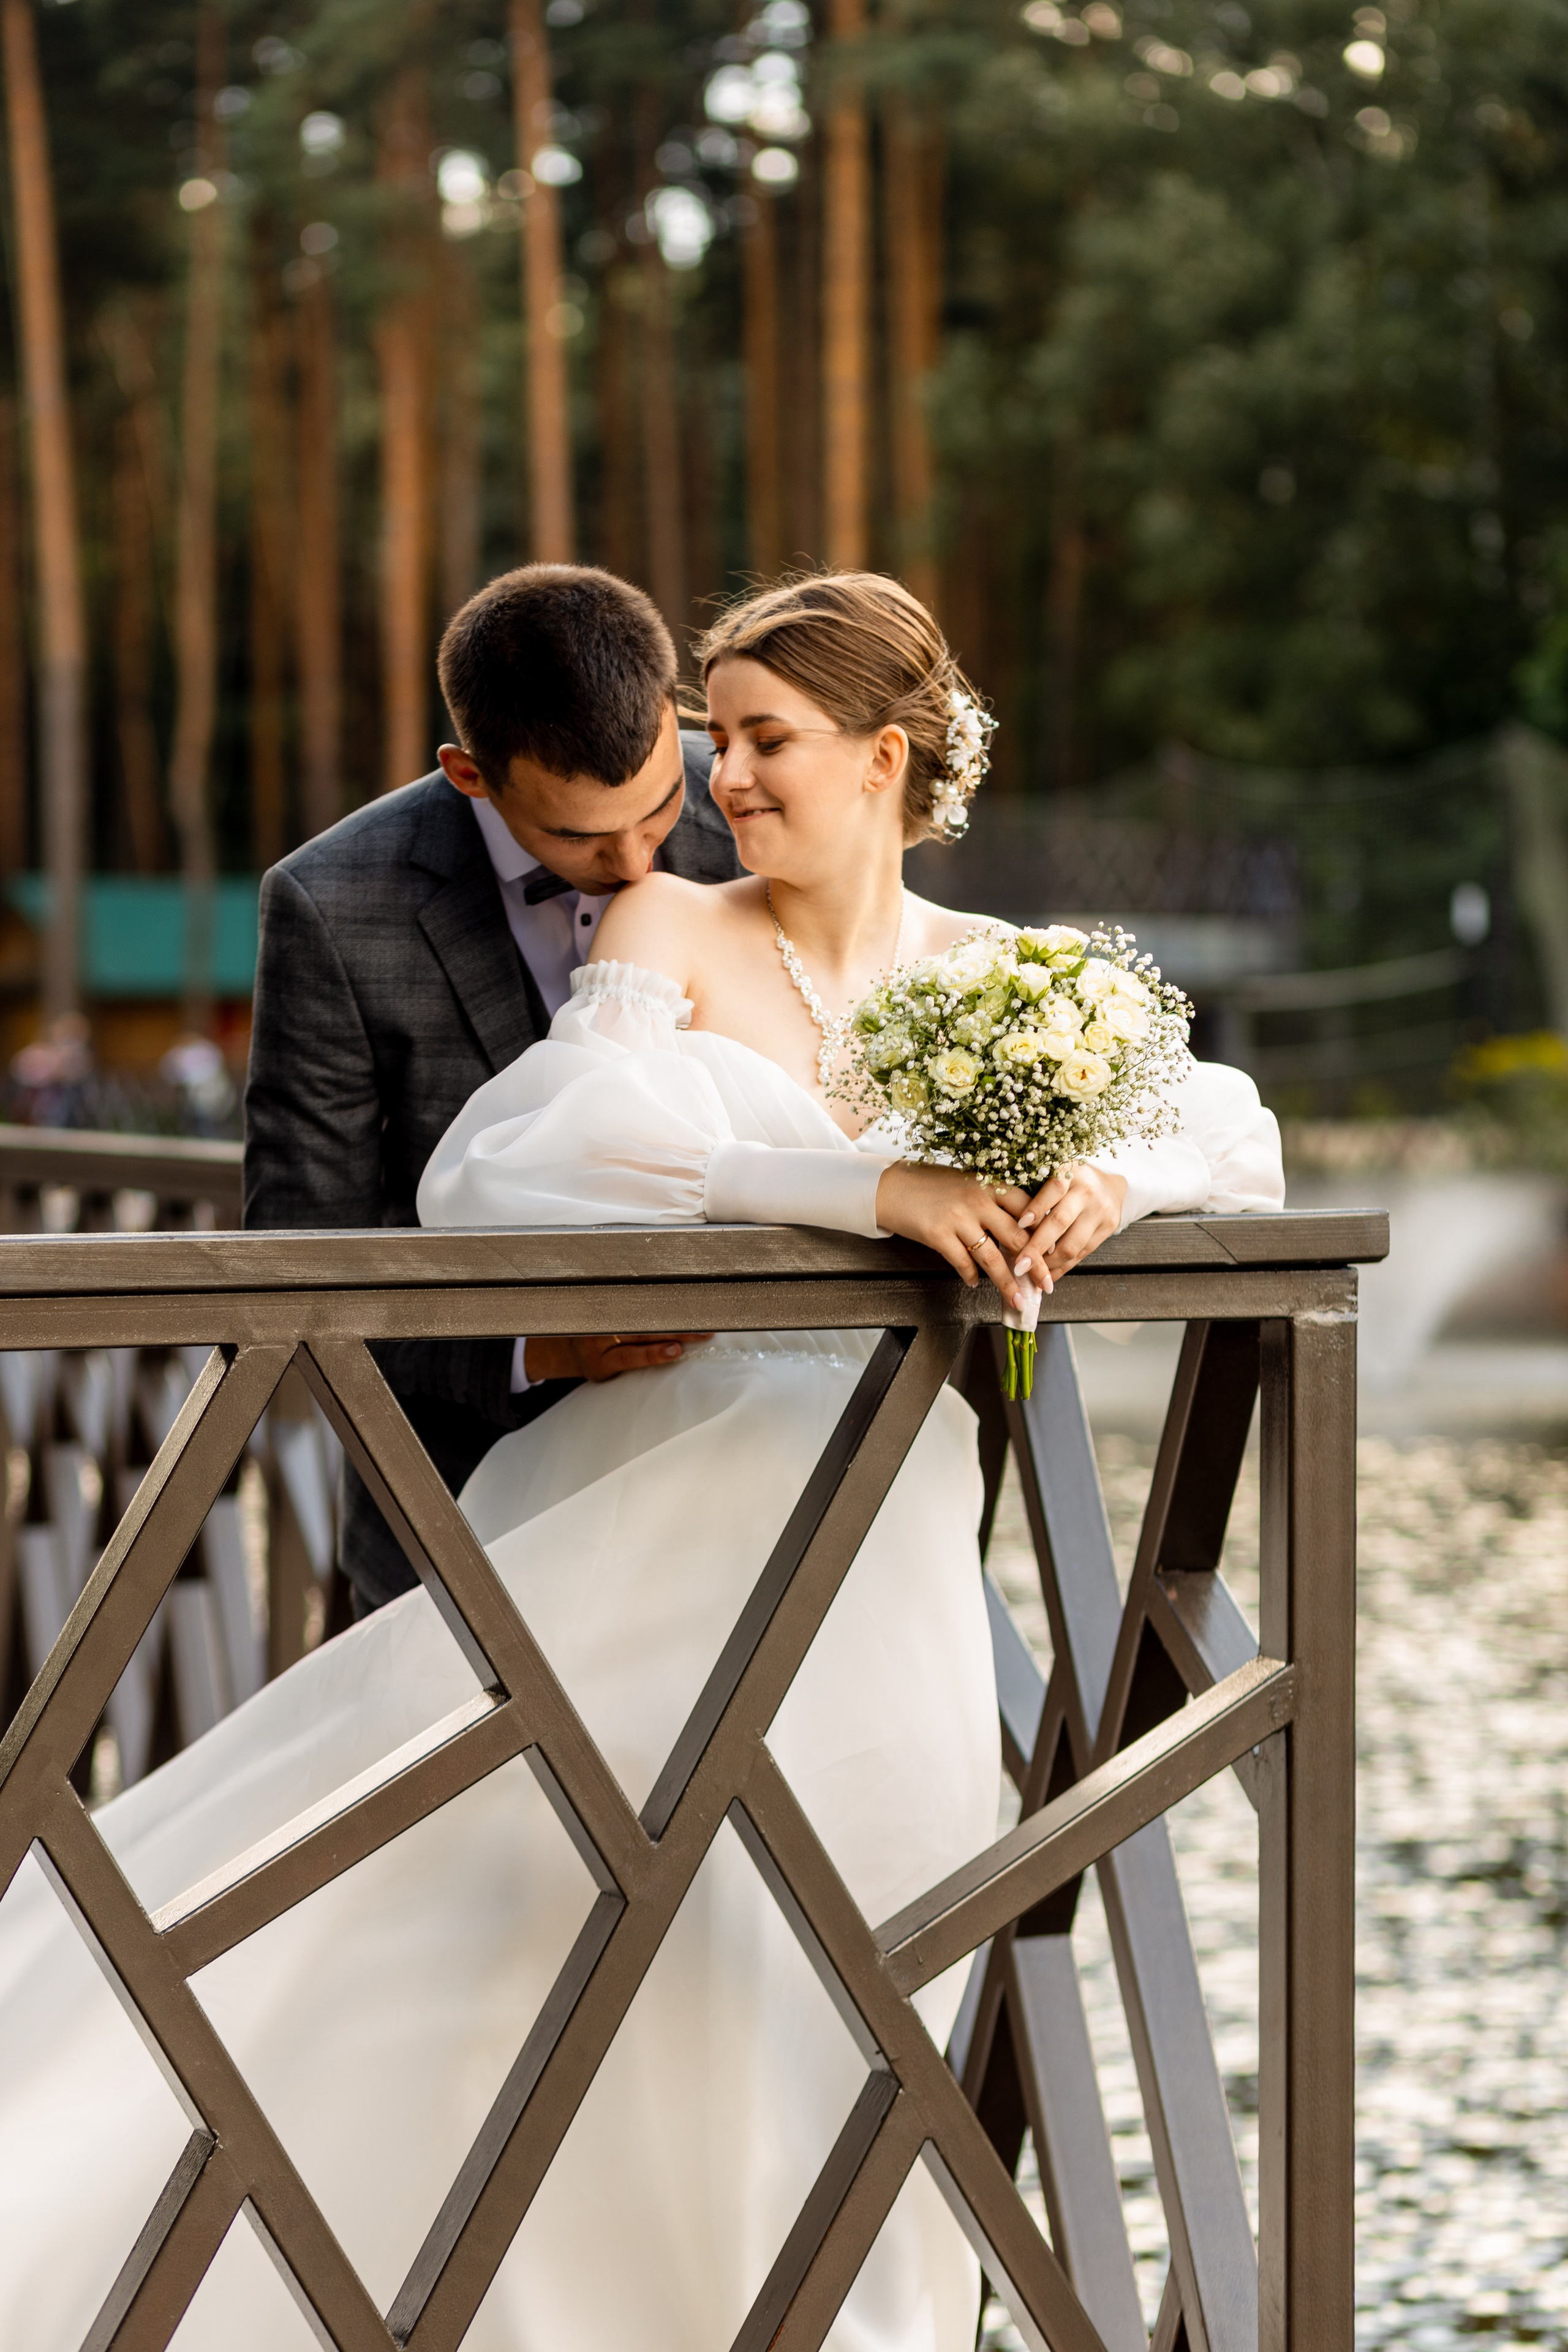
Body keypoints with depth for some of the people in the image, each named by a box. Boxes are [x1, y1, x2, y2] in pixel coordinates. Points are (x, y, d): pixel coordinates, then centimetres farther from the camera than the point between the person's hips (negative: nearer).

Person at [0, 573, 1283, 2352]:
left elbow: (1236, 1137, 10)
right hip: (648, 1520, -2)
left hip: (880, 1560, 2)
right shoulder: (670, 931, 2)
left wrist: (1120, 1174, -15)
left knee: (837, 2032, -2)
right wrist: (860, 1185, -26)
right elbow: (520, 1162, -16)